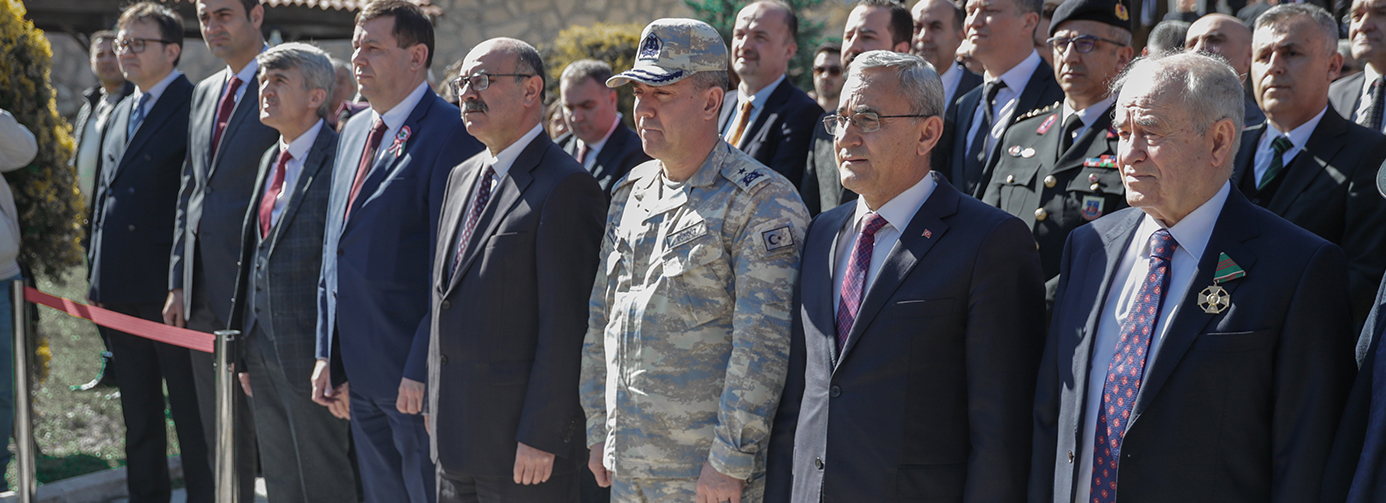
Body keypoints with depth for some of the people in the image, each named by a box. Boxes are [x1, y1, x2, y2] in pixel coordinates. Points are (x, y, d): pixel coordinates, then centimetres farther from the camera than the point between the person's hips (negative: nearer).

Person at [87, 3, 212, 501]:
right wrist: (96, 276, 15)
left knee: (191, 413, 0)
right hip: (121, 289, 8)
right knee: (139, 416, 17)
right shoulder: (120, 114, 16)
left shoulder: (195, 107, -10)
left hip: (171, 290, -8)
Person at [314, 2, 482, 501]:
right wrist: (327, 354, 15)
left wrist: (422, 370, -20)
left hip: (416, 374, -8)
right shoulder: (354, 132, 15)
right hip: (360, 374, 8)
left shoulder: (451, 133, -13)